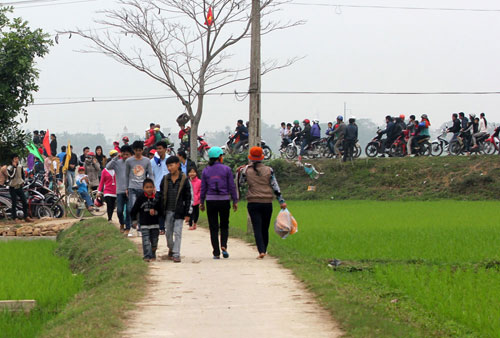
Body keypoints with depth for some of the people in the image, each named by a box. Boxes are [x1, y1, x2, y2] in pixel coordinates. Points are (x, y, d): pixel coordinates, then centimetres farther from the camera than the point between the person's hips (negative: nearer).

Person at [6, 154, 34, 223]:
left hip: (19, 186, 5)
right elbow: (11, 176, -28)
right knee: (14, 203, -2)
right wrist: (14, 167, -26)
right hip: (13, 188, -5)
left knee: (25, 202, -2)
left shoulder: (20, 166, 5)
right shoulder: (9, 168, -12)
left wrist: (23, 181, 9)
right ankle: (15, 218, 6)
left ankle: (26, 216, 5)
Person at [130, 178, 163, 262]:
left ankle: (153, 255, 28)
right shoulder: (140, 198, -3)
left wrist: (155, 212, -17)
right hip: (144, 224, -2)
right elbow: (133, 211, 5)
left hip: (155, 224, 2)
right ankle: (147, 256, -11)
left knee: (154, 241, 9)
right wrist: (134, 220, 5)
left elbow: (161, 211, 1)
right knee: (146, 241, -10)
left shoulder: (157, 199, 0)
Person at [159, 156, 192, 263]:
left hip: (179, 211, -3)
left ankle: (176, 254, -2)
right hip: (168, 211, 4)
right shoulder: (165, 179, 5)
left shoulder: (184, 180, -4)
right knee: (168, 232, 10)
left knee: (177, 232, -5)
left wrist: (187, 213, -5)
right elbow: (161, 195, 11)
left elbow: (188, 197, -2)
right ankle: (171, 248, 33)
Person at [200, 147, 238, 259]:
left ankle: (216, 253, 1)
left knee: (213, 227, 5)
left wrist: (202, 202, 12)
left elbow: (203, 188, 4)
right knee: (224, 225, 15)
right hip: (224, 200, -1)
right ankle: (223, 246, -6)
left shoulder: (206, 171, 2)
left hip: (211, 201, 1)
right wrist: (235, 201, 5)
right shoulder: (226, 169, -3)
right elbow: (232, 187, -2)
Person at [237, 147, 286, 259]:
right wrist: (281, 201, 4)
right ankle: (264, 250, 25)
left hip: (253, 203, -1)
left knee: (257, 228, -4)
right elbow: (275, 186, 1)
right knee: (265, 228, 14)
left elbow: (240, 183, 10)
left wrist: (239, 173, 27)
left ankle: (261, 251, -19)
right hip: (267, 203, 2)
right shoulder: (269, 170, 0)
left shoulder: (246, 170, -2)